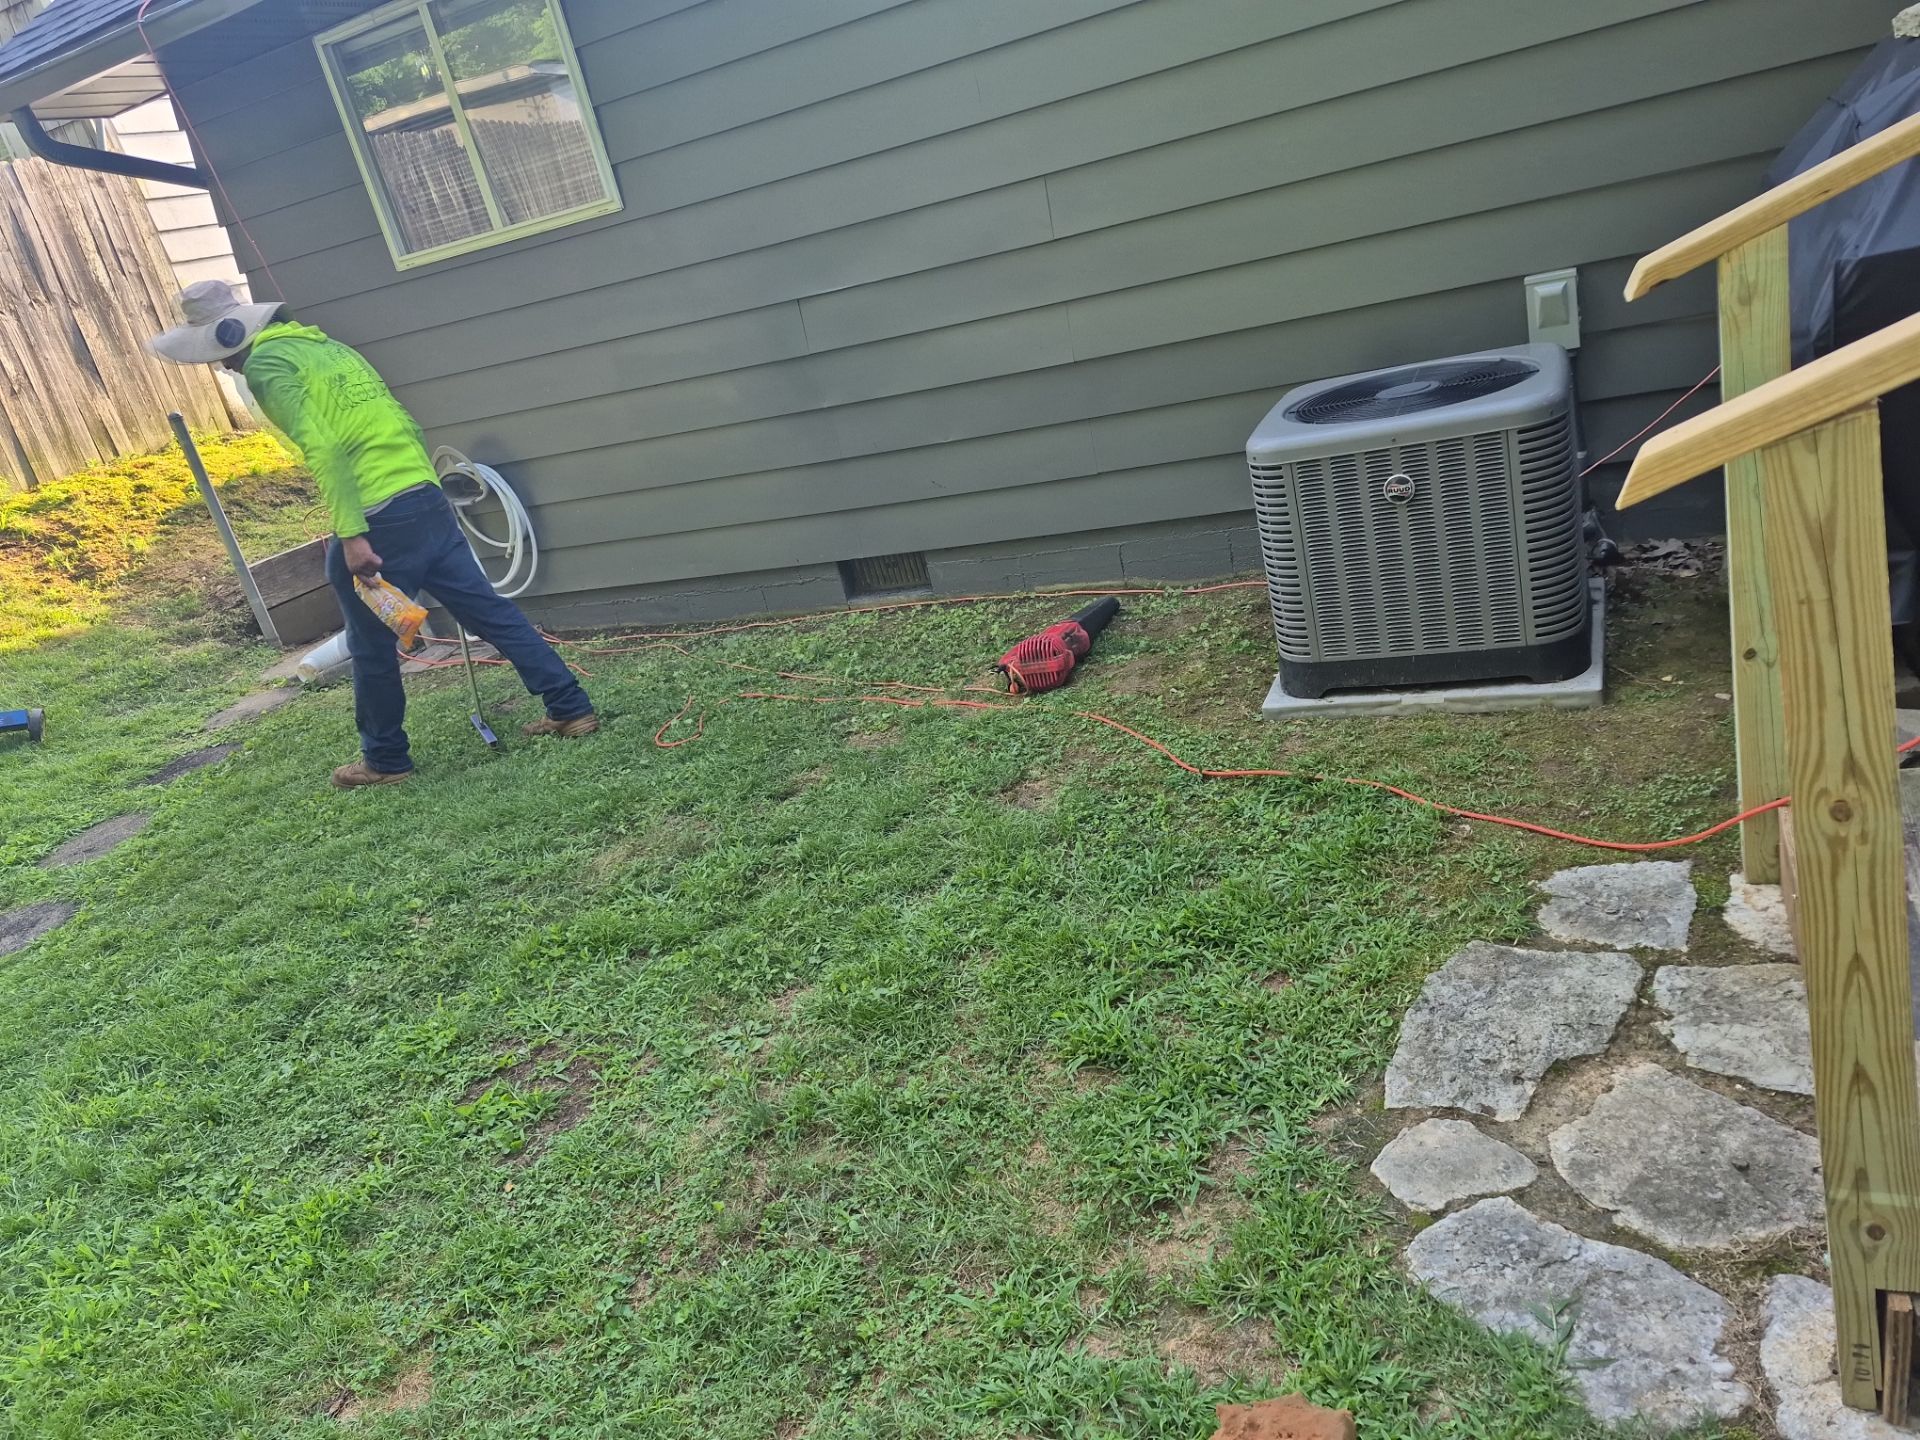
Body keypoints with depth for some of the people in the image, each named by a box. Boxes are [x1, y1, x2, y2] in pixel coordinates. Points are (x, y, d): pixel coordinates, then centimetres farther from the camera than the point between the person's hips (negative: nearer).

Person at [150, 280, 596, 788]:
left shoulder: (265, 363, -3)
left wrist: (351, 534, -20)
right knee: (489, 610, 10)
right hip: (427, 499, 8)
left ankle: (385, 759, 22)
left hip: (377, 518, -8)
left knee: (372, 646, 8)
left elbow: (320, 447, -17)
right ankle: (572, 708, 10)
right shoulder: (326, 344, 23)